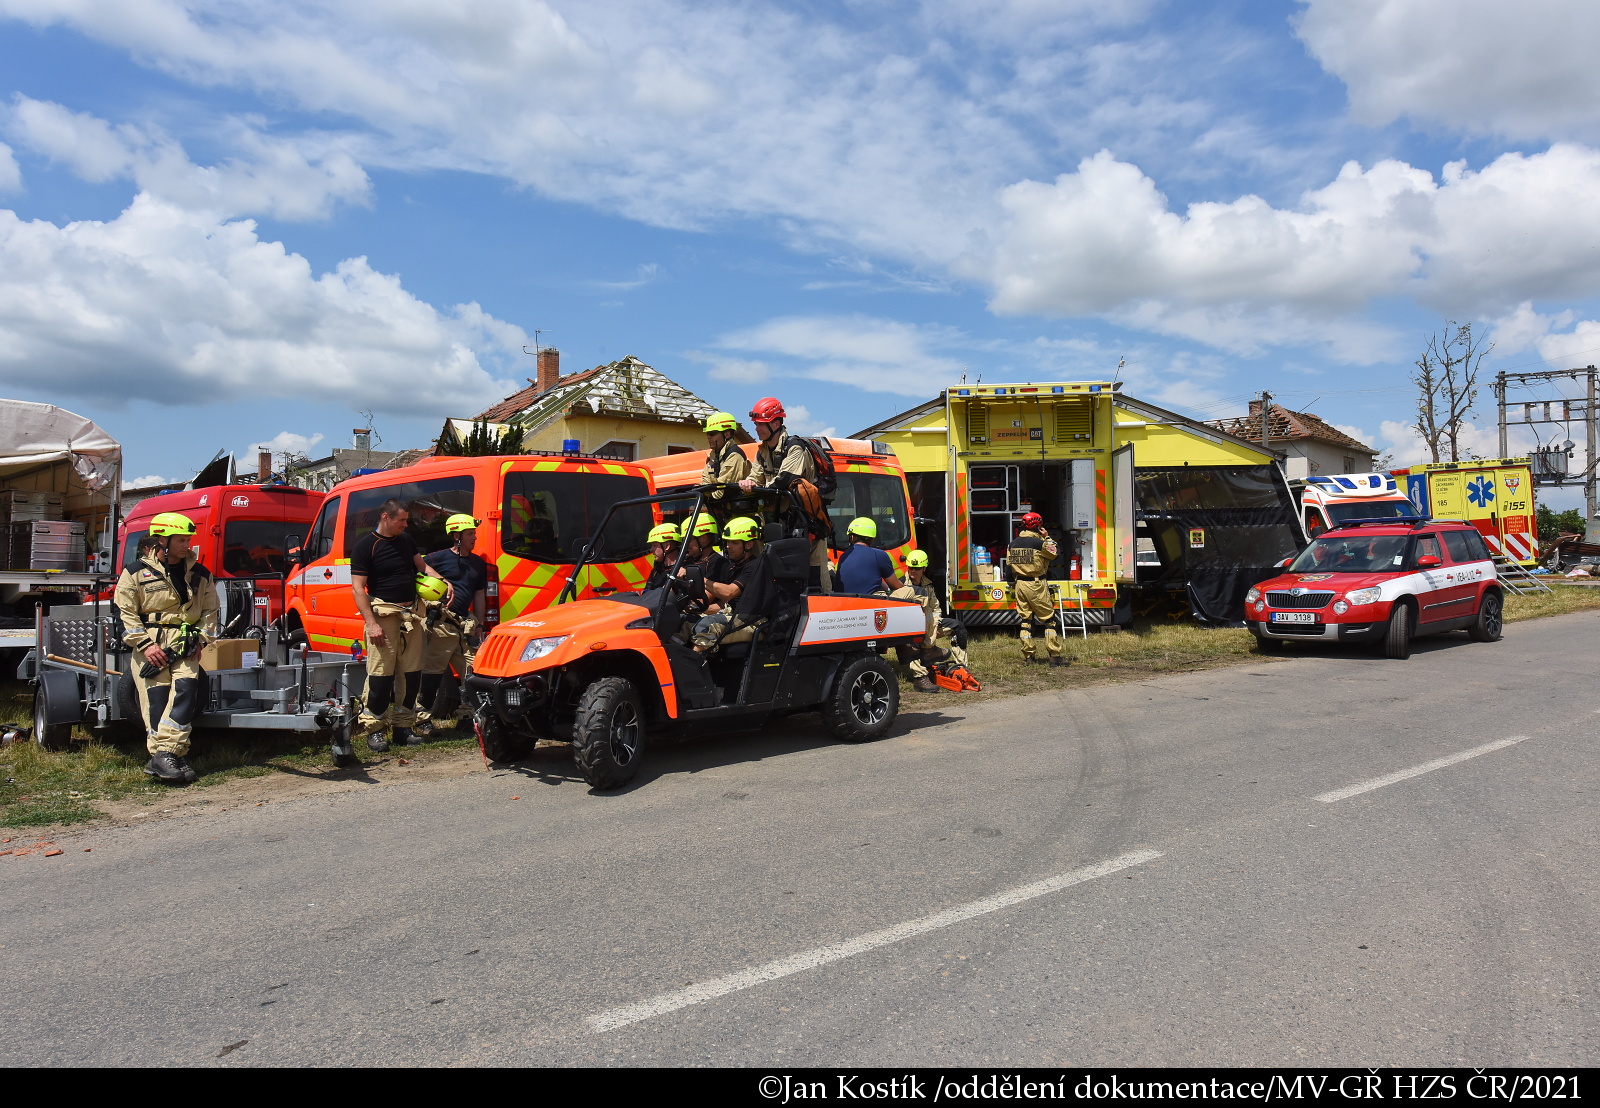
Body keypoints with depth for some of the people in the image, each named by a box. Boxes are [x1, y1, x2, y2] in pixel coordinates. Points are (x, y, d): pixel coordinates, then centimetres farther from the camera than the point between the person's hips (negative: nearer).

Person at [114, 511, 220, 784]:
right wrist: (145, 645, -10)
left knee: (185, 687, -18)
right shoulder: (137, 572, 4)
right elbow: (124, 613, 0)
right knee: (156, 696, -9)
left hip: (185, 646, 2)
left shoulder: (199, 574, 14)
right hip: (149, 645, -2)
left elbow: (210, 611, 16)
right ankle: (171, 756, -10)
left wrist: (200, 639, 1)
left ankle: (164, 755, -20)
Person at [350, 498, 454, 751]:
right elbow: (358, 588, -9)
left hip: (411, 614, 6)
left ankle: (403, 726, 16)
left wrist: (444, 582, 4)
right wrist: (371, 623, -17)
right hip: (384, 613, -6)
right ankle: (374, 729, 3)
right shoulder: (365, 546, -6)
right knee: (381, 673, -7)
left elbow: (421, 565, 24)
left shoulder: (406, 540, 13)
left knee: (411, 672, 6)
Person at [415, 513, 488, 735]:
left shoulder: (478, 563, 17)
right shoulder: (437, 558, -2)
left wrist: (479, 625, 18)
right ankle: (422, 719, 9)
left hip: (465, 627, 6)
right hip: (439, 625, -6)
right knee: (431, 674, -1)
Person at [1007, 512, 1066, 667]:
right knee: (1049, 619, 2)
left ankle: (1028, 657, 10)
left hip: (1020, 584, 6)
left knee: (1025, 620, 10)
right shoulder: (1038, 542, -13)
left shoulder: (1013, 543, 7)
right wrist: (1047, 537, 7)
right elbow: (1055, 553, -1)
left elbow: (1009, 565, 12)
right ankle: (1055, 655, 0)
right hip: (1036, 584, -6)